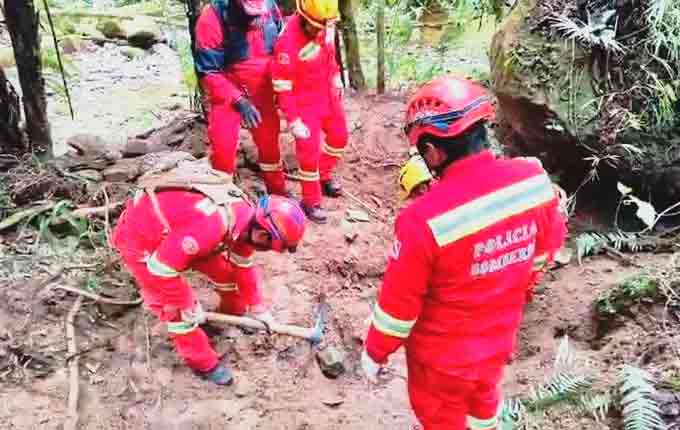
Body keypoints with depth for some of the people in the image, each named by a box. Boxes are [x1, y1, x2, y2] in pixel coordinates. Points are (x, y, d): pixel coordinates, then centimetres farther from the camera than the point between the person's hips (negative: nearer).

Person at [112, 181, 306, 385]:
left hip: (173, 231, 8)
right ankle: (203, 363, 14)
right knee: (179, 309, -7)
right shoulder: (209, 226, -40)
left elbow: (243, 265, 5)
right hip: (139, 238, -7)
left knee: (223, 267, 10)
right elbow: (160, 268, -33)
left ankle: (234, 312, 37)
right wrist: (188, 308, -19)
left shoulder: (246, 215, -12)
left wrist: (258, 308, 11)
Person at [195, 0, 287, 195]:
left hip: (261, 91, 4)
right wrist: (239, 102, -27)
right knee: (223, 147, -12)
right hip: (227, 91, -4)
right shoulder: (213, 18, -24)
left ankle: (278, 191, 36)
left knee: (269, 142, 16)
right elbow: (208, 71, -20)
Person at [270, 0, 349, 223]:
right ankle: (311, 201, 18)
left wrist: (337, 80, 18)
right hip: (305, 101, -7)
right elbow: (282, 86, -26)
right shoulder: (289, 41, -30)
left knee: (339, 138, 21)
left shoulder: (326, 24, -11)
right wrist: (293, 121, -23)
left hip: (328, 94, 7)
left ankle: (324, 176, 45)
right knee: (309, 152, -1)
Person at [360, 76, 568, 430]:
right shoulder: (534, 179, -19)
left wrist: (374, 352, -4)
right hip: (500, 338, 5)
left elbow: (398, 301, -22)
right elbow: (548, 246, 0)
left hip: (443, 354, -5)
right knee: (484, 398, 34)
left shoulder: (424, 218, -35)